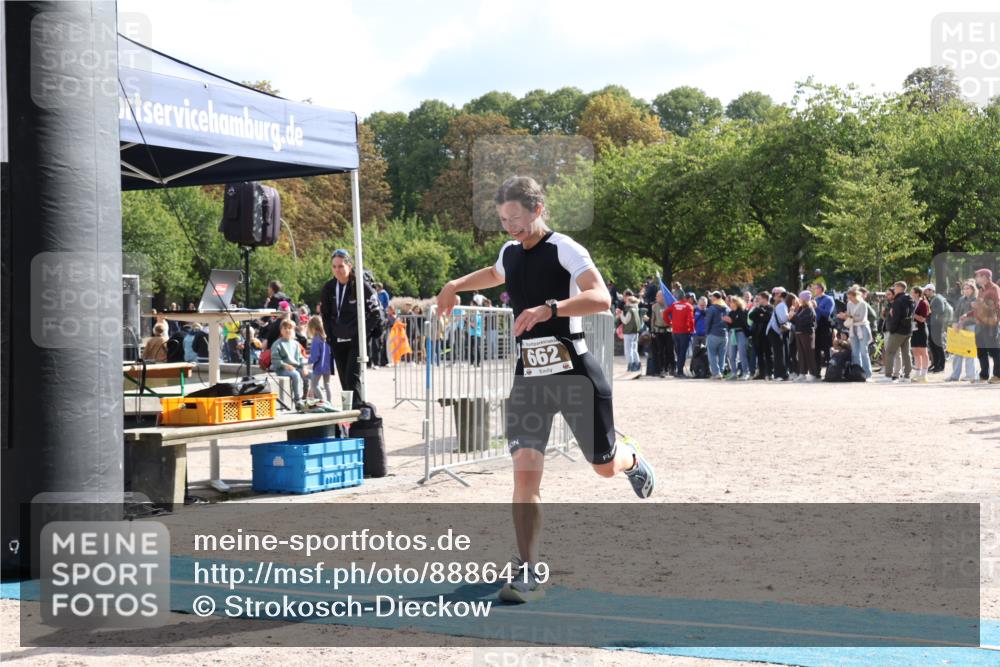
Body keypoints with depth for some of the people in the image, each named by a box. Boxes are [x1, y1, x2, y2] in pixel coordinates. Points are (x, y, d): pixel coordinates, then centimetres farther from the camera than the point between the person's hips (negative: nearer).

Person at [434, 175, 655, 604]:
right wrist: (456, 286, 30)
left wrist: (548, 309, -37)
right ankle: (527, 574, -9)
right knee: (525, 470, -11)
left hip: (573, 372, -4)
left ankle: (631, 460, 50)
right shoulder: (510, 252, 10)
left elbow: (601, 298, -28)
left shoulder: (564, 249, -11)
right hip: (528, 376, 5)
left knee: (605, 466, 11)